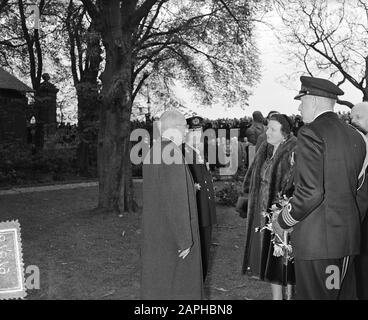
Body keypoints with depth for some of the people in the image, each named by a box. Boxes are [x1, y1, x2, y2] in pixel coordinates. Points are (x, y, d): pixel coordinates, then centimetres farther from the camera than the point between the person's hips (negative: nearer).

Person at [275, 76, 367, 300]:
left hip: (316, 239, -8)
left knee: (314, 295, 3)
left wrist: (283, 222, -5)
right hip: (349, 237, 8)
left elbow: (310, 191, -19)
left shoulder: (311, 133, -13)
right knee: (345, 294, 17)